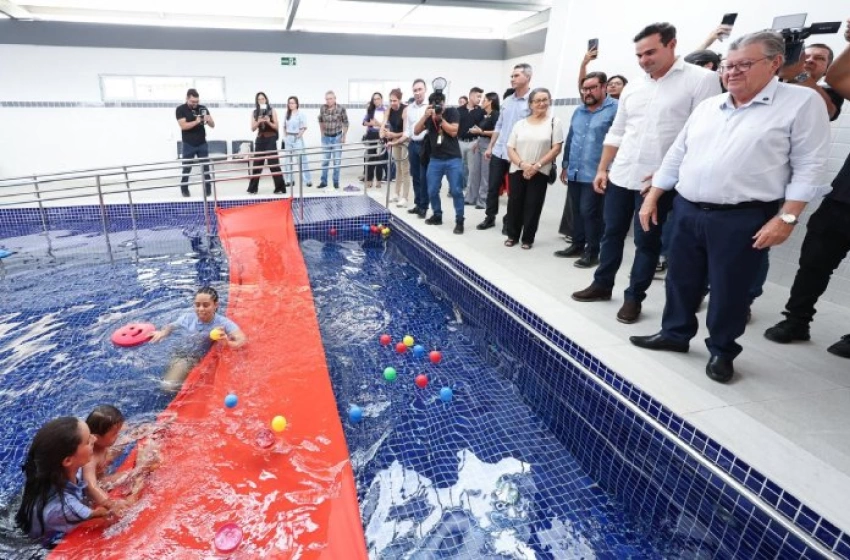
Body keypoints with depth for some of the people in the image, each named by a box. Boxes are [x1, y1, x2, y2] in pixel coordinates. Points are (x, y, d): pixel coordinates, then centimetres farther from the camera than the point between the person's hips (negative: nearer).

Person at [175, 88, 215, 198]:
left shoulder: (203, 108, 4)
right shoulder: (181, 109, -3)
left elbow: (213, 125, 3)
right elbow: (183, 126, -14)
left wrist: (209, 120, -19)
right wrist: (196, 121, -25)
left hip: (202, 144, 2)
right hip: (189, 145, -2)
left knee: (206, 167, 1)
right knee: (186, 168, 4)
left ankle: (208, 190, 7)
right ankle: (184, 190, 15)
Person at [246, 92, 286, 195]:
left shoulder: (272, 110, 2)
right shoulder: (254, 113, 10)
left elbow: (277, 127, -1)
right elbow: (253, 129, 5)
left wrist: (268, 122, -18)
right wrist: (259, 122, -12)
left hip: (271, 139, -3)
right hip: (260, 140, 3)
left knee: (274, 163, -7)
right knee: (257, 164, 6)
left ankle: (280, 188, -3)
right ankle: (252, 188, 13)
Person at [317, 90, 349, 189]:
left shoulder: (341, 108, -12)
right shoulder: (322, 108, -5)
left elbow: (345, 123, -3)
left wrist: (344, 136, -4)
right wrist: (322, 133, 11)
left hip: (337, 137, -2)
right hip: (326, 137, 3)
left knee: (337, 161, 4)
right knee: (324, 161, 8)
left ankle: (336, 182, 15)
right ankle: (323, 181, 17)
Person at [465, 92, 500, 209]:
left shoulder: (495, 114, -9)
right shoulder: (483, 115, 14)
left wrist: (481, 131, -16)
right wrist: (476, 142, 14)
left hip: (488, 144, -8)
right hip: (479, 144, 8)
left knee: (485, 173, -2)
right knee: (474, 171, 10)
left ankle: (483, 200, 6)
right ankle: (470, 197, 18)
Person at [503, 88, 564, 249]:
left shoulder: (554, 122, 3)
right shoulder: (520, 124, 9)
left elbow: (556, 148, -4)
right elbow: (510, 149, 4)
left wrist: (537, 165, -14)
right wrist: (522, 164, -13)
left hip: (540, 173, -2)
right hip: (517, 170, 2)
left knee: (533, 206, 1)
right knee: (514, 204, 4)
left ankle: (527, 238, 14)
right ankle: (512, 235, 20)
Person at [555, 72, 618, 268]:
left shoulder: (615, 109, -7)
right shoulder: (578, 111, 16)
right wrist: (565, 165, 20)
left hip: (595, 174, -7)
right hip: (574, 172, 7)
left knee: (589, 212, -4)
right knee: (576, 211, 13)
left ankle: (592, 251, 8)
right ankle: (577, 245, 26)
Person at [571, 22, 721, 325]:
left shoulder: (702, 80, -4)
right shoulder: (632, 89, 12)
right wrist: (602, 169, 12)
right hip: (620, 177, 5)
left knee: (647, 242, 4)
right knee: (611, 233, 12)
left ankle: (634, 297, 17)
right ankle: (602, 285, 28)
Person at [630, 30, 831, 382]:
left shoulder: (802, 103, -3)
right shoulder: (707, 107, 13)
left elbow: (808, 167, -7)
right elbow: (676, 156, 16)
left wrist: (786, 218, -15)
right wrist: (652, 197, 11)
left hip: (742, 219, -5)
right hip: (687, 212, 5)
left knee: (729, 291, 4)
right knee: (680, 280, 13)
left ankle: (721, 351, 23)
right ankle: (675, 333, 31)